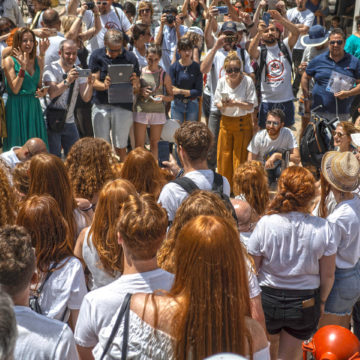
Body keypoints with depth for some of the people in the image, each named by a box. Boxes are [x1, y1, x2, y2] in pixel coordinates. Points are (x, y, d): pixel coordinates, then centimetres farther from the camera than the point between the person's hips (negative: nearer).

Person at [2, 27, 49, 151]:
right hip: (16, 108, -5)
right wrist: (22, 67, -19)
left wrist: (43, 91, -5)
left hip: (34, 108, 5)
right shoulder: (9, 61, -6)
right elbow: (15, 89, -13)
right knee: (17, 145, -1)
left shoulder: (38, 60, 8)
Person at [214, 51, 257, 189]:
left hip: (243, 122, -3)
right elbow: (217, 103, 5)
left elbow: (251, 105, -10)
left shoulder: (247, 81, -11)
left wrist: (236, 103, -26)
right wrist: (224, 105, -18)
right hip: (225, 122, 3)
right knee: (223, 156, 7)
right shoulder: (222, 81, 0)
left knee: (240, 157, 1)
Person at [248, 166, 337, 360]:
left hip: (268, 300, 0)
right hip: (305, 303, 0)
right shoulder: (323, 228, -14)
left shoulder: (266, 224, -18)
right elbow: (328, 275, -5)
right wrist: (321, 301, 14)